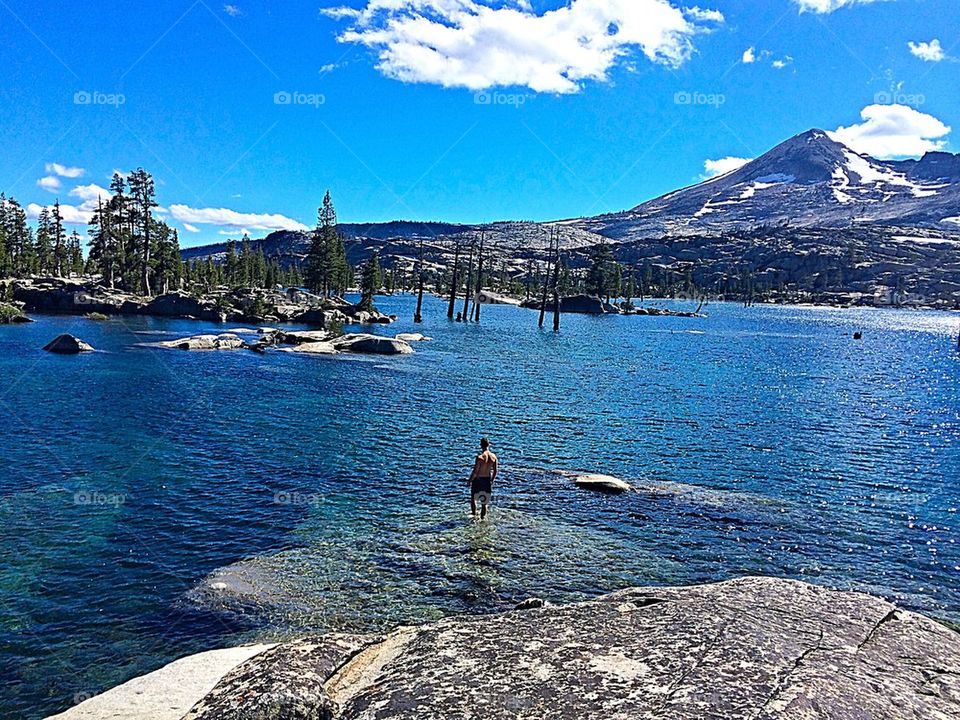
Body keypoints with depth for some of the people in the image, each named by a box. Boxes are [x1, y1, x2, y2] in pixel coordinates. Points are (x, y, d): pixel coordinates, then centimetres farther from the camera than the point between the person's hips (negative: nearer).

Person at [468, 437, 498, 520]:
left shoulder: (480, 457, -21)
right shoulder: (494, 457, -5)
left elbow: (475, 472, -18)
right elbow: (495, 471, 3)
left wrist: (469, 480, -3)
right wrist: (492, 481, 17)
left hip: (478, 480, -4)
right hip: (487, 481, 4)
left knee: (473, 499, 16)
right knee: (484, 502, 15)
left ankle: (474, 516, 7)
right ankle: (482, 518, 19)